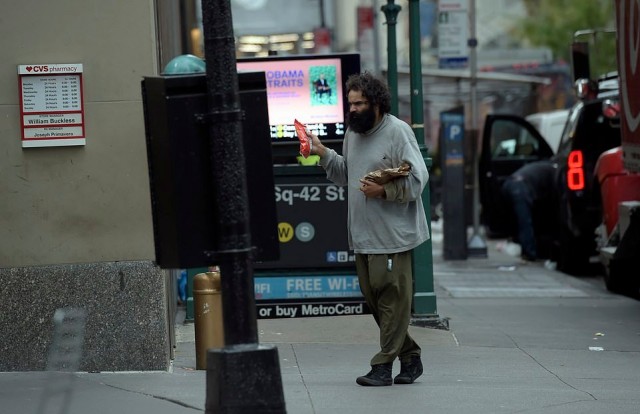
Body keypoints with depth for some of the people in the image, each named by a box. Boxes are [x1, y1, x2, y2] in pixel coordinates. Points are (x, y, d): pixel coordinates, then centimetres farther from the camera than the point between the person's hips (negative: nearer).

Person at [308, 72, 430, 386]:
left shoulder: (398, 132, -11)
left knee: (391, 298, -3)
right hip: (362, 234, 9)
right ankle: (409, 356, 22)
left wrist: (384, 191, -22)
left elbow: (418, 179, -14)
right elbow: (346, 174, 21)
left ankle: (384, 365, 0)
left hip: (392, 233, -8)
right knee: (373, 298, 11)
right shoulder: (353, 131, 14)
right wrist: (323, 153, 9)